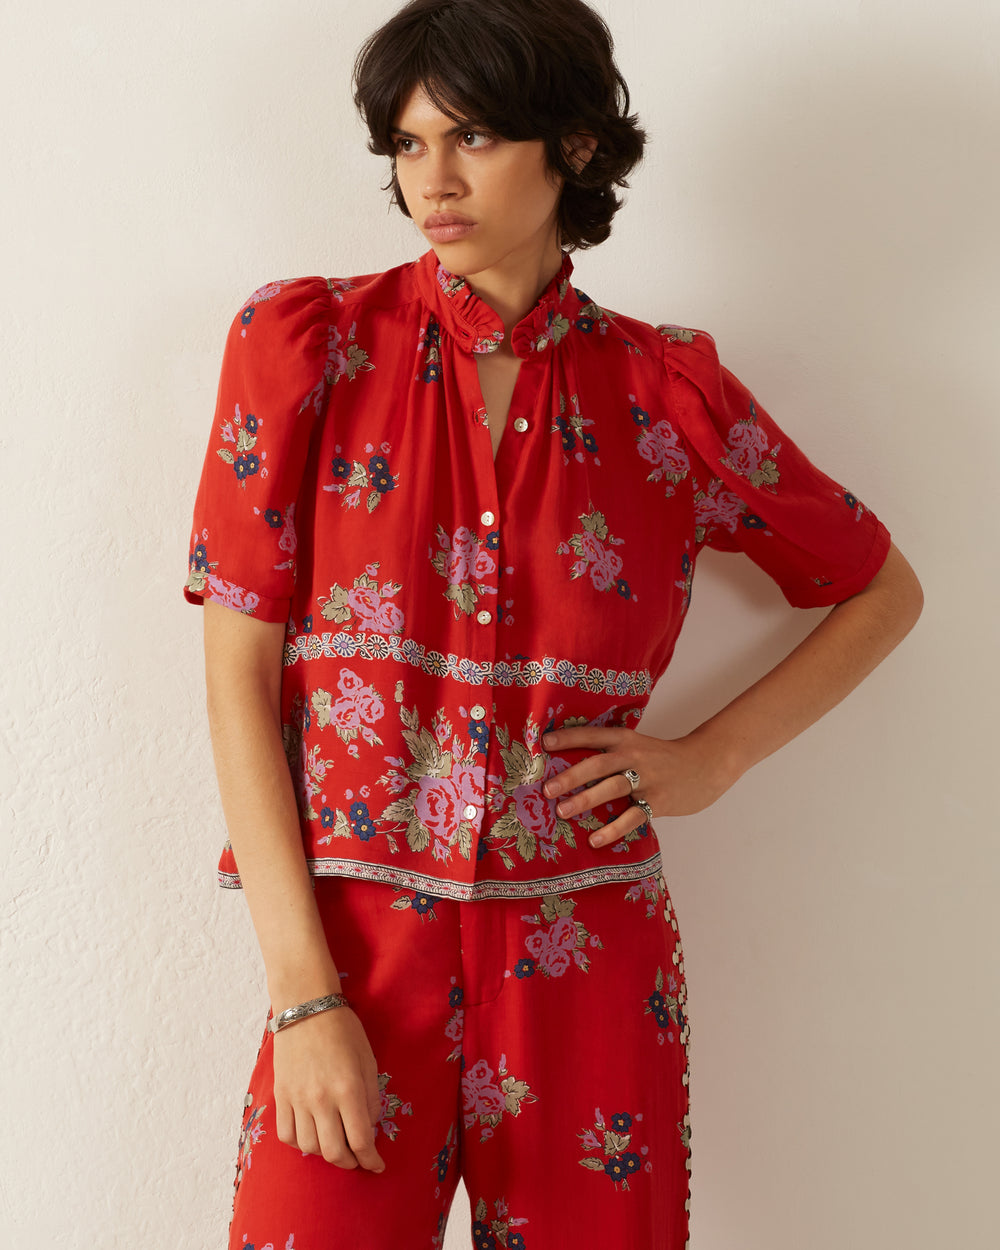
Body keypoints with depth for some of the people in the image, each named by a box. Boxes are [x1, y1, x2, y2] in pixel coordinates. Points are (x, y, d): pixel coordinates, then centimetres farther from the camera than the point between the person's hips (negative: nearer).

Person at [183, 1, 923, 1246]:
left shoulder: (665, 390, 0)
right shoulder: (305, 342, -2)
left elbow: (883, 591, 13)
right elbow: (239, 673, -5)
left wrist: (710, 759, 0)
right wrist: (303, 992, -11)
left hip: (586, 969, 1)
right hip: (354, 952, -1)